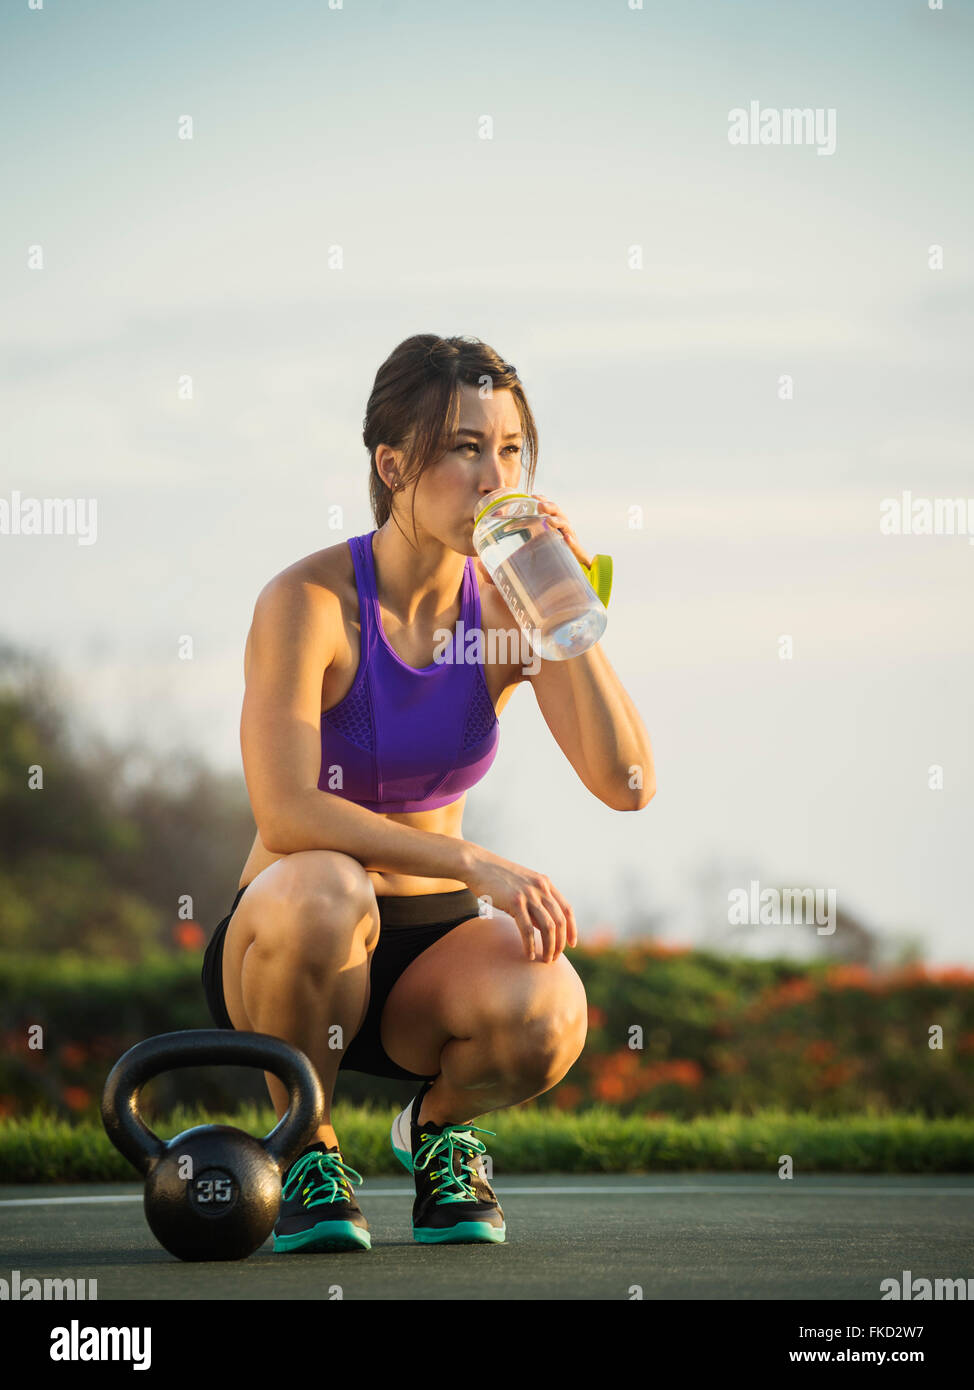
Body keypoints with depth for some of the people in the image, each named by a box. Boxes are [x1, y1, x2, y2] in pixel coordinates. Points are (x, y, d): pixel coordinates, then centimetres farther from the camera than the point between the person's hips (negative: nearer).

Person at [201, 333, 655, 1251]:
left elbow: (628, 786, -14)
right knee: (320, 891, -39)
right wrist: (472, 862, -36)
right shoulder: (310, 601, -17)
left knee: (547, 1009, -31)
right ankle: (303, 1146, -10)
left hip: (431, 953, 3)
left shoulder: (510, 605, -4)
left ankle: (439, 1124, 6)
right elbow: (286, 814, -28)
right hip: (285, 943, -3)